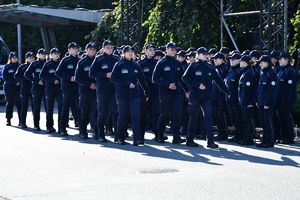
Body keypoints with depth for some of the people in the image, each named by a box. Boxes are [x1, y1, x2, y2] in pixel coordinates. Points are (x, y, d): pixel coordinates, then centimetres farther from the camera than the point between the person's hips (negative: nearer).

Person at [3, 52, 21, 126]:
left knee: (19, 103, -10)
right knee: (9, 104, 7)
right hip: (9, 88, 1)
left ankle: (21, 120, -13)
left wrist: (19, 81, -15)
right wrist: (15, 82, -14)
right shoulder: (7, 67, 6)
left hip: (18, 87, -1)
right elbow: (5, 77, -4)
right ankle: (8, 120, 15)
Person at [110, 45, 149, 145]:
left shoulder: (136, 66, 10)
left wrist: (147, 92, 13)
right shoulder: (119, 65, -1)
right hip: (122, 95, -2)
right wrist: (127, 83, -15)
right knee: (123, 117, 4)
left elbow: (142, 80, 15)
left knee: (135, 116, -9)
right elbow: (113, 78, -9)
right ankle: (120, 138, 17)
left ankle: (137, 138, -13)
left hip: (134, 95, 2)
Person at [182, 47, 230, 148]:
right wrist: (198, 85, -18)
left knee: (208, 117, -6)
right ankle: (189, 140, 17)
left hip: (206, 96, 3)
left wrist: (227, 92, 8)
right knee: (193, 118, 5)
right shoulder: (193, 66, -3)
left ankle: (210, 141, -7)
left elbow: (218, 80, 10)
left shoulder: (210, 67, 8)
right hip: (194, 96, -3)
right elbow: (185, 78, -11)